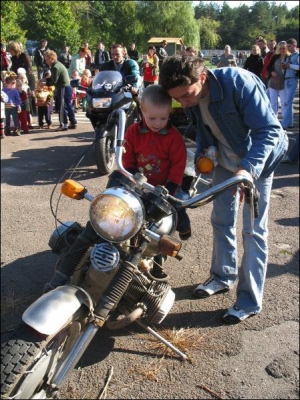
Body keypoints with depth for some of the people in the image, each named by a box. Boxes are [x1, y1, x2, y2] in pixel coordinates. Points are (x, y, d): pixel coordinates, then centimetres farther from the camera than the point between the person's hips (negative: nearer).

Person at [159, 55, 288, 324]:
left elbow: (270, 129, -32)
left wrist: (248, 168, -45)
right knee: (221, 220, 14)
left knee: (253, 229, -4)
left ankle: (251, 301, 8)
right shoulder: (190, 96, -11)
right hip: (226, 159, 7)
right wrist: (201, 152, -10)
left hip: (258, 159, -6)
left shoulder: (238, 82, -31)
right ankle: (223, 276, 35)